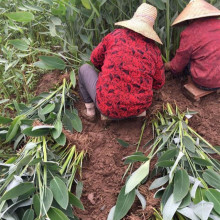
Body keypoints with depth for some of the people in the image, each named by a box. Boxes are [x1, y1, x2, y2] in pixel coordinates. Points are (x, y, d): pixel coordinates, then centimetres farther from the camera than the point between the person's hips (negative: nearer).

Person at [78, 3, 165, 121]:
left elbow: (95, 58, 10)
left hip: (108, 106, -3)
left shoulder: (116, 35, -4)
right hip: (138, 108, 4)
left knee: (85, 68, 24)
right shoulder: (154, 49, 1)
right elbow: (159, 83, 11)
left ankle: (90, 110, 28)